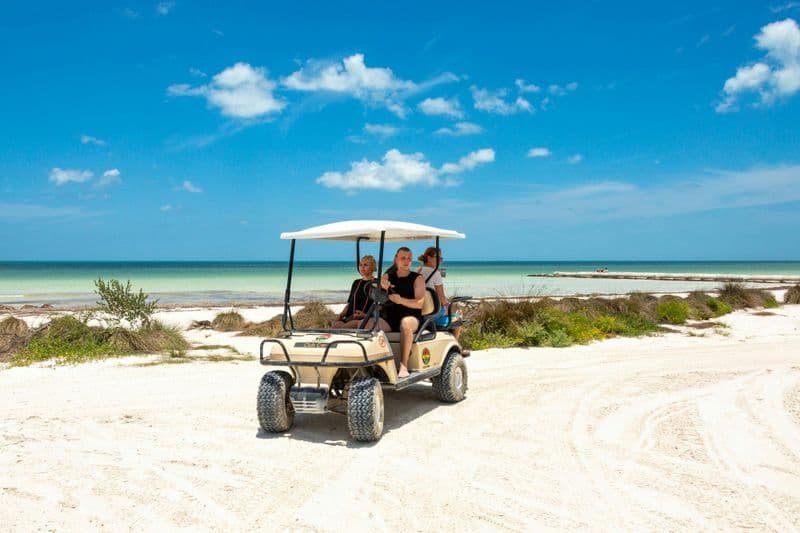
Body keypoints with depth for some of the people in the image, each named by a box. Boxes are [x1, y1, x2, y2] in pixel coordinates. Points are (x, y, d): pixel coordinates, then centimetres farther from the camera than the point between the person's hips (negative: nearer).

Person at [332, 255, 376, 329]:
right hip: (350, 317, 5)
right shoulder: (356, 283, 26)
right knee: (336, 324, -27)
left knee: (352, 324, -37)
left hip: (366, 319, -5)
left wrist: (366, 315, -16)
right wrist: (341, 315, 8)